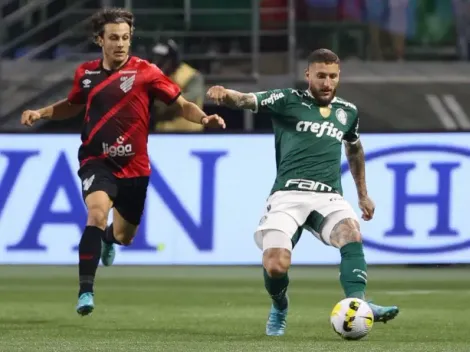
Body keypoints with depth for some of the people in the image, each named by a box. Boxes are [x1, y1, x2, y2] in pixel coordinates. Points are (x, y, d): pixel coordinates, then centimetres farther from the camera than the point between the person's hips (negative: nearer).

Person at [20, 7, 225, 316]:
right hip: (97, 162, 0)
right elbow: (74, 105, 22)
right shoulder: (86, 74, 1)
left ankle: (108, 238, 55)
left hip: (134, 167, 0)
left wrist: (204, 118, -27)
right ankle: (86, 291, -27)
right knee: (97, 212, -29)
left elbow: (182, 105, -8)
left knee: (123, 237, 13)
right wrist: (41, 113, 7)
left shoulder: (145, 72, -8)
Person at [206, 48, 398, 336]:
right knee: (275, 266, -18)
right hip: (289, 194, -3)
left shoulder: (348, 111, 18)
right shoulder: (288, 101, 4)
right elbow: (245, 100, -10)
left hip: (328, 196, 3)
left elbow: (355, 150, 37)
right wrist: (225, 94, -33)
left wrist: (363, 194, 39)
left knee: (351, 233, -31)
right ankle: (279, 308, 16)